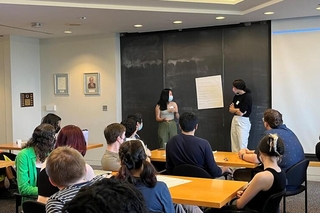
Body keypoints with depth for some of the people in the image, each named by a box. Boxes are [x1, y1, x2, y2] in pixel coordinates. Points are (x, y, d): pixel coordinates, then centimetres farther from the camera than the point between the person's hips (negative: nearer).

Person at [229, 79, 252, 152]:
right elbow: (230, 109, 10)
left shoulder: (247, 97, -15)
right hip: (235, 120, 8)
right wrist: (237, 110, -10)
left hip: (242, 121, -8)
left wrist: (234, 109, 1)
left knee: (242, 146, -3)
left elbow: (241, 113, -18)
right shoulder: (236, 96, 10)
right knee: (234, 146, 11)